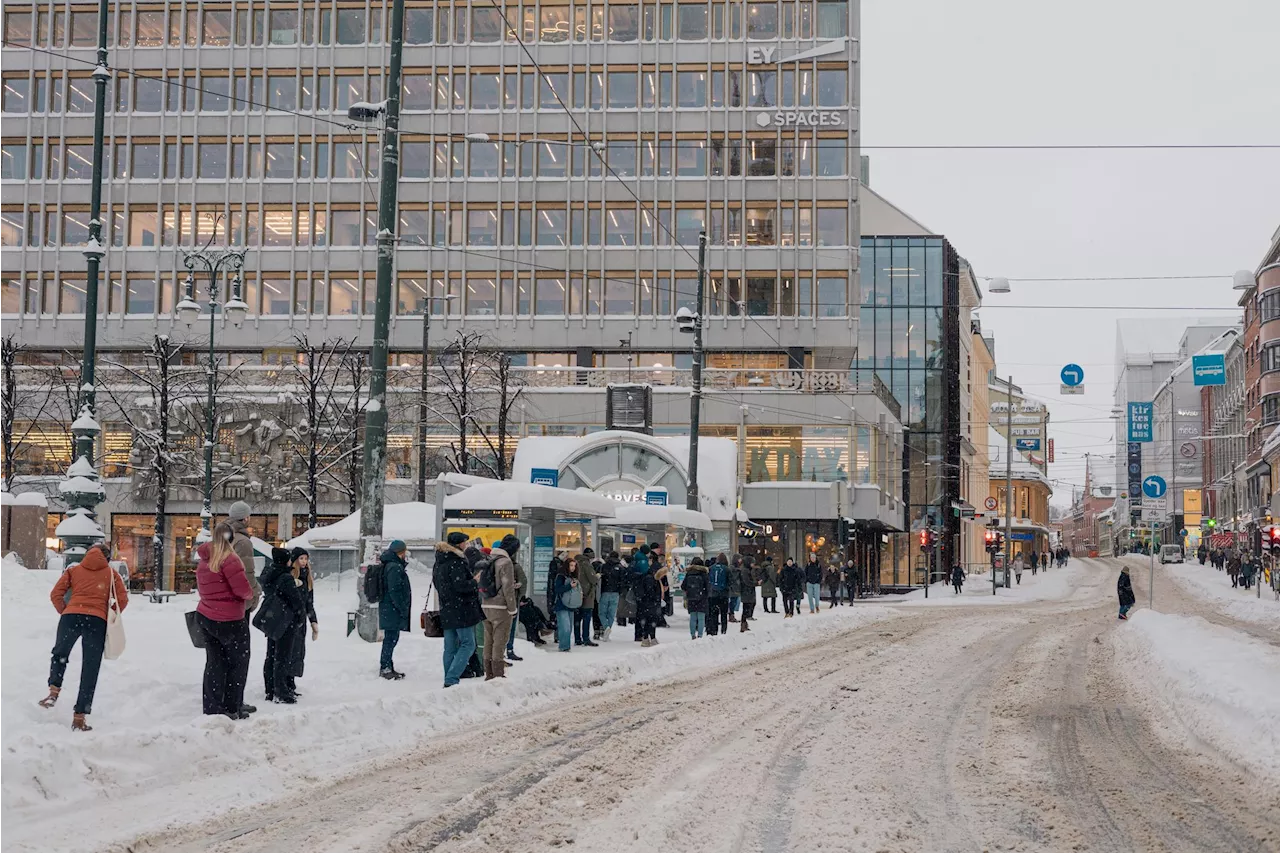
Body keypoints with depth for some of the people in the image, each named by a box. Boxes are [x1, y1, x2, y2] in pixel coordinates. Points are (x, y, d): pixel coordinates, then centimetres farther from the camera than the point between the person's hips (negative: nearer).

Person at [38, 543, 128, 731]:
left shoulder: (74, 570, 19)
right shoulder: (111, 573, 18)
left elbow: (55, 594, 8)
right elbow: (123, 599, 6)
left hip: (71, 616, 1)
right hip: (98, 621, -1)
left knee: (60, 654, 25)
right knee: (90, 670, 5)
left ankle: (54, 690, 0)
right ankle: (79, 717, 2)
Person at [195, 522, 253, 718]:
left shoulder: (203, 561, 8)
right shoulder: (229, 559, -18)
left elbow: (201, 589, 15)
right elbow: (242, 589, -20)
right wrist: (250, 595, 0)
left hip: (205, 616, 7)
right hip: (229, 621, -7)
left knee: (215, 663, 12)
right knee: (239, 663, 8)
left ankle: (212, 708, 12)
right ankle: (233, 708, 10)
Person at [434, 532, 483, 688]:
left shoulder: (439, 562, 15)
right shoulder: (456, 561, -14)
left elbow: (436, 584, 23)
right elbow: (460, 585, -20)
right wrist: (476, 581, -8)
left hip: (446, 611, 9)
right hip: (461, 609, -9)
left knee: (450, 648, 12)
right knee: (468, 644, -5)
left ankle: (449, 681, 13)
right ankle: (451, 679, -15)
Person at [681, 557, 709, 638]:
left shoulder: (688, 573, 2)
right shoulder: (703, 573, -7)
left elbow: (683, 587, 7)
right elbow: (708, 586, -6)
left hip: (691, 598, 3)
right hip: (701, 598, -3)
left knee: (692, 617, 10)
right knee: (701, 618, 1)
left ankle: (693, 635, 9)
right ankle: (700, 635, -6)